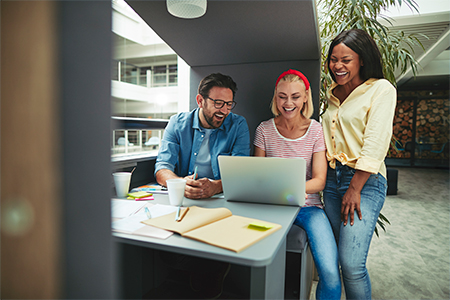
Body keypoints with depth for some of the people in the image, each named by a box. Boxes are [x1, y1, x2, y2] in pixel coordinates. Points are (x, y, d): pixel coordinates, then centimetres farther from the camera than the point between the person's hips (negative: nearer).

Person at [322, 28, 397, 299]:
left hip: (365, 180, -6)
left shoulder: (381, 89, -2)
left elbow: (376, 143, -10)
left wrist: (355, 189, -14)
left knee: (351, 264, -12)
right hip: (332, 178, 6)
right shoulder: (332, 94, 17)